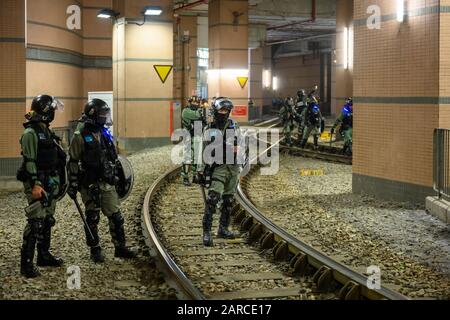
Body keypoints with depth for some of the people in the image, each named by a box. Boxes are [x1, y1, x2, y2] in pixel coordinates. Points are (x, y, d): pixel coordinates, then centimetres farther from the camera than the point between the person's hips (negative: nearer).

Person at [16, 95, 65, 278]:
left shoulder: (47, 131, 15)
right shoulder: (31, 133, -13)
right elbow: (29, 162, -18)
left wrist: (58, 183, 22)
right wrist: (35, 185, -24)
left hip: (51, 183, 9)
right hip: (38, 183, -9)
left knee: (48, 220, 15)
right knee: (36, 222, -12)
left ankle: (44, 255, 26)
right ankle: (26, 263, -11)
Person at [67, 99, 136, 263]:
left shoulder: (105, 133, 10)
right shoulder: (80, 136, -11)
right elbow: (73, 162, -9)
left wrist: (117, 177, 19)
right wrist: (72, 185, -10)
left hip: (107, 183, 6)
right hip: (90, 185, -6)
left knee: (116, 216, 6)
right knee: (92, 218, 4)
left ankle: (120, 247, 16)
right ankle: (95, 250, 15)